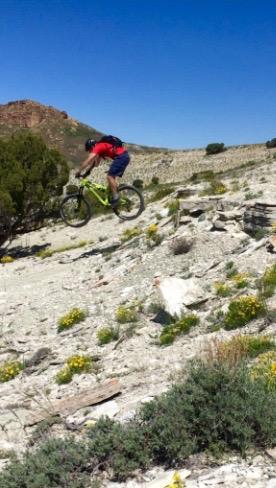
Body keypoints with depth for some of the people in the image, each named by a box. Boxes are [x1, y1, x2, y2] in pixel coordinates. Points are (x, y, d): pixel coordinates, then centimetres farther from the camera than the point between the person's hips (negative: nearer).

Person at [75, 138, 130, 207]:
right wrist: (87, 171, 25)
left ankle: (115, 198, -8)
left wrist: (79, 171, -10)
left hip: (121, 156, -10)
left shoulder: (98, 147, -7)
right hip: (125, 156, 10)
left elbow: (88, 160, -14)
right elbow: (96, 163, 29)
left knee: (110, 176, -10)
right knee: (112, 177, 13)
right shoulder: (101, 147, 22)